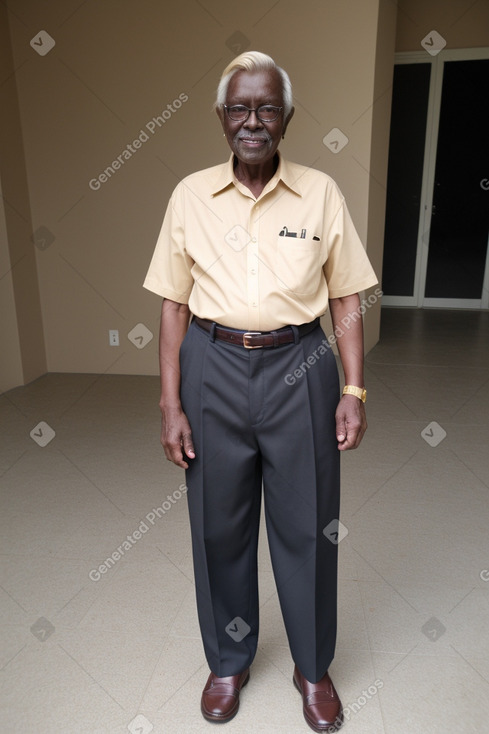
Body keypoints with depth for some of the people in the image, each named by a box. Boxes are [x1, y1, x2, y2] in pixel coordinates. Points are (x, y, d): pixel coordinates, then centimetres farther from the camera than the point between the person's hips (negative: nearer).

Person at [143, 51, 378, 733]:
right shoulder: (191, 195, 3)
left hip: (300, 368, 0)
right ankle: (229, 661, 40)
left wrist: (354, 389, -4)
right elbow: (175, 304, 2)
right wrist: (170, 404, -1)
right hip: (213, 369, 1)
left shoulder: (321, 193, 2)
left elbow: (347, 300, 4)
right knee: (220, 524, 13)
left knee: (307, 526, 11)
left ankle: (314, 667, 38)